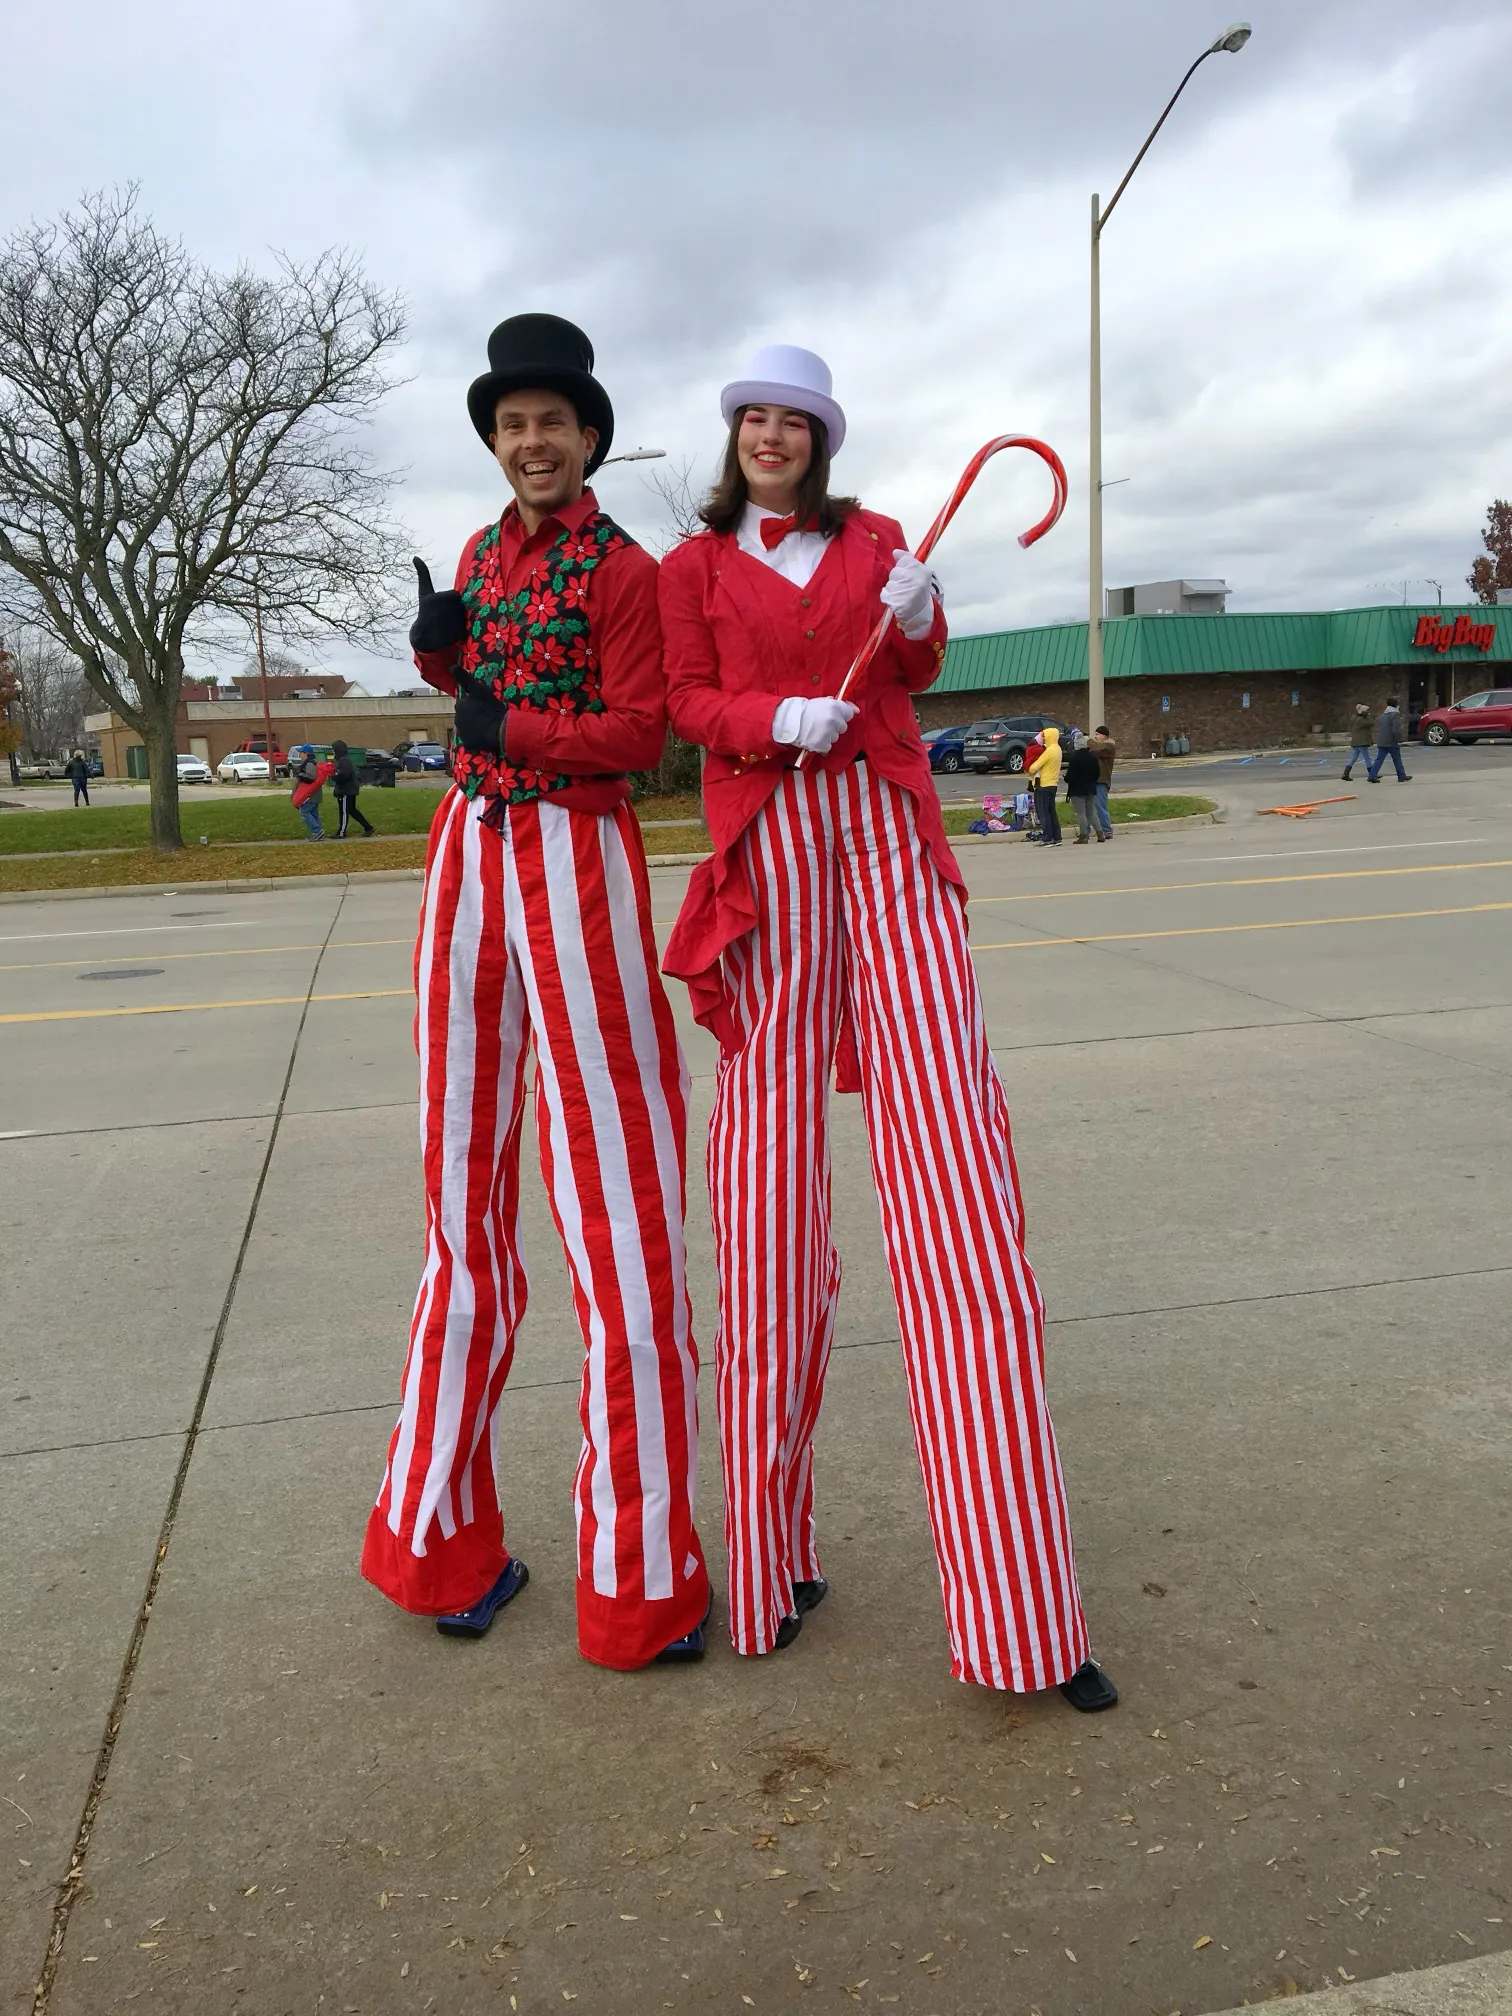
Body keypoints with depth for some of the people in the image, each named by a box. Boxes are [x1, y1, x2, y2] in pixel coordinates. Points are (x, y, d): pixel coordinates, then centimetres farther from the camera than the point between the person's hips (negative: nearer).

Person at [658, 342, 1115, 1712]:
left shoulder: (873, 540, 22)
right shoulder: (695, 566, 16)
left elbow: (917, 675, 15)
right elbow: (690, 702, 6)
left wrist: (916, 616, -6)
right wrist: (777, 716, -14)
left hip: (889, 837, 2)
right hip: (769, 843, -1)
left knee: (950, 1153, -8)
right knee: (774, 1168, -3)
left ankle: (1019, 1604, -4)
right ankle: (775, 1557, 11)